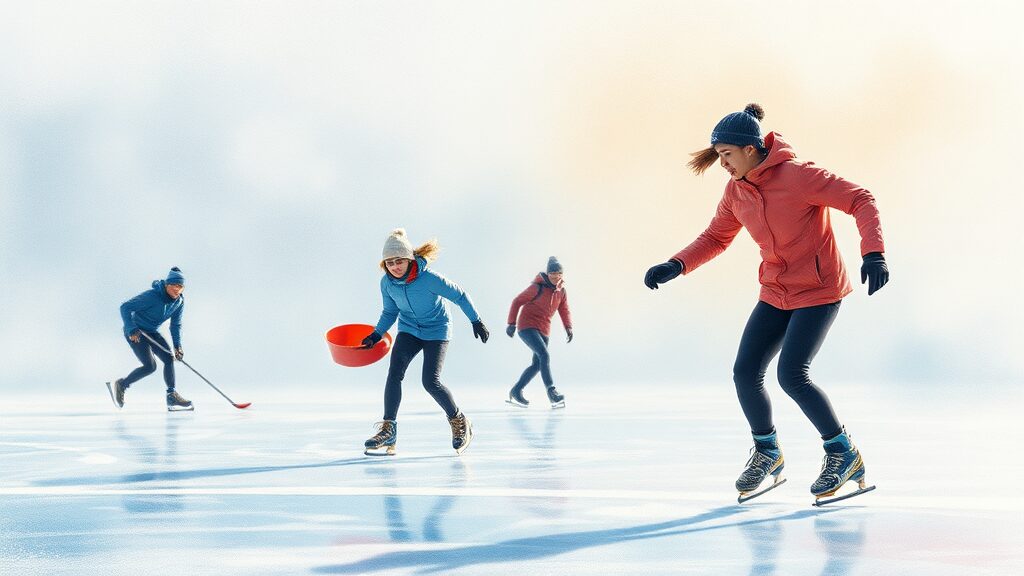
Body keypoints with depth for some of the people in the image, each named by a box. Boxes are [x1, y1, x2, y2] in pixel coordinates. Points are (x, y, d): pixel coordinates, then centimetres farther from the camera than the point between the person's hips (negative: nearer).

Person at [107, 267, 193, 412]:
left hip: (152, 332, 8)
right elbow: (125, 307, -26)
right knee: (150, 366, -15)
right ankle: (121, 385, 2)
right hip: (135, 332, -8)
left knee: (169, 358, -3)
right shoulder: (152, 296, -27)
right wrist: (132, 330, -33)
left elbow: (175, 325, 4)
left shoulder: (179, 302, -4)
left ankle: (172, 396, 2)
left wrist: (177, 346, -9)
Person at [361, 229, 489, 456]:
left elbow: (459, 295, -13)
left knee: (431, 381, -16)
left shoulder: (429, 278, -26)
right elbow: (390, 312, 7)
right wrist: (377, 335, -8)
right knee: (394, 373, -17)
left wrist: (477, 322, -7)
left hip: (437, 329, -4)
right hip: (409, 330, 4)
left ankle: (459, 421, 9)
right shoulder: (387, 283, -11)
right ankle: (388, 430, -15)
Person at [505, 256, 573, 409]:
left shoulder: (561, 291, 6)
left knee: (537, 365, 8)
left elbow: (564, 310, 11)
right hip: (527, 326, -8)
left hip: (543, 330, 8)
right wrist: (512, 323, -10)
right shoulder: (538, 287, -13)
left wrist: (568, 328, -6)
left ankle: (515, 393, 21)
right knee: (545, 355, -24)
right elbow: (517, 302, -7)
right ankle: (552, 393, -31)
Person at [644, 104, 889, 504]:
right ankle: (767, 453, 22)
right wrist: (675, 266, -3)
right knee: (745, 373, -2)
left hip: (818, 291, -7)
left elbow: (862, 201, -20)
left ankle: (843, 453, 0)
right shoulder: (735, 191, 0)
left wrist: (873, 253, -32)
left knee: (791, 375, -18)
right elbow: (716, 238, 13)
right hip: (776, 293, 7)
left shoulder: (798, 176, -21)